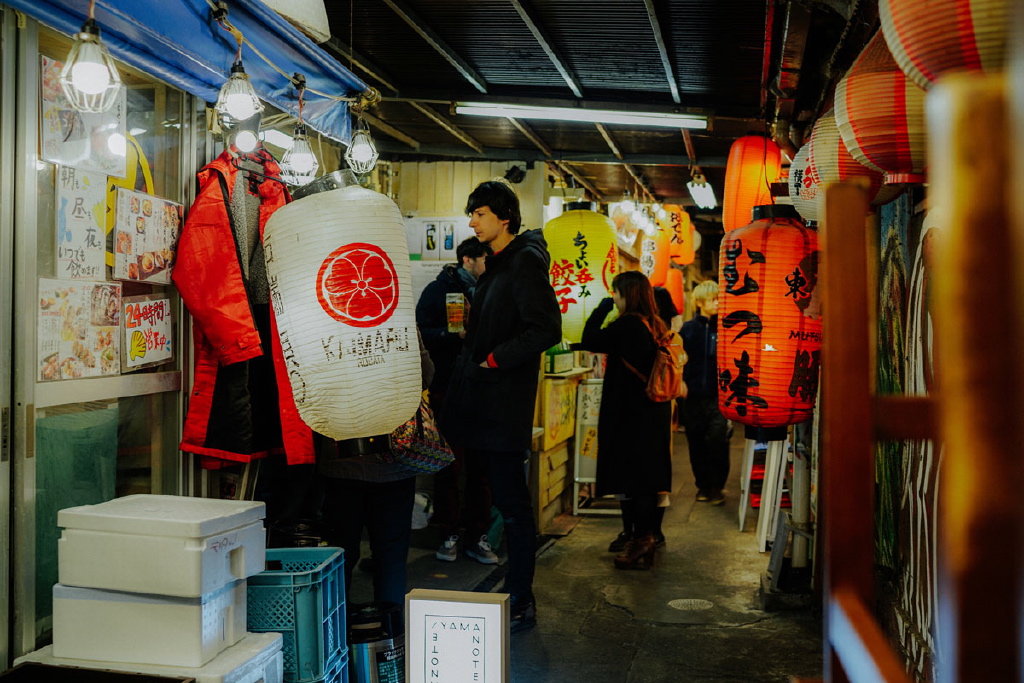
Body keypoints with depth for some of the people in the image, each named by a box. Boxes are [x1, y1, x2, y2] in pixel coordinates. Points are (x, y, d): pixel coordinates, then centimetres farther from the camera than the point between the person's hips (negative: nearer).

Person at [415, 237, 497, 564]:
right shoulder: (438, 290, 2)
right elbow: (422, 334, -8)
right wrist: (457, 335, -20)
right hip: (448, 390, -3)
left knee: (481, 466, 5)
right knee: (449, 466, 2)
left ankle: (478, 536, 13)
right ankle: (448, 535, 13)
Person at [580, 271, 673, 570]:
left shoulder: (628, 324, -17)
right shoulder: (655, 326, 9)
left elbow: (590, 341, -14)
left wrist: (602, 308, -3)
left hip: (630, 413, -9)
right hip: (653, 412, 9)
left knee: (630, 478, -3)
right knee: (645, 477, 15)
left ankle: (641, 545, 0)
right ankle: (645, 537, 24)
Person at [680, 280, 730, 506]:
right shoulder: (687, 329, 4)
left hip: (718, 396, -2)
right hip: (693, 396, 2)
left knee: (717, 443, -8)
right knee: (696, 444, 9)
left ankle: (717, 486, 9)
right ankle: (703, 484, 24)